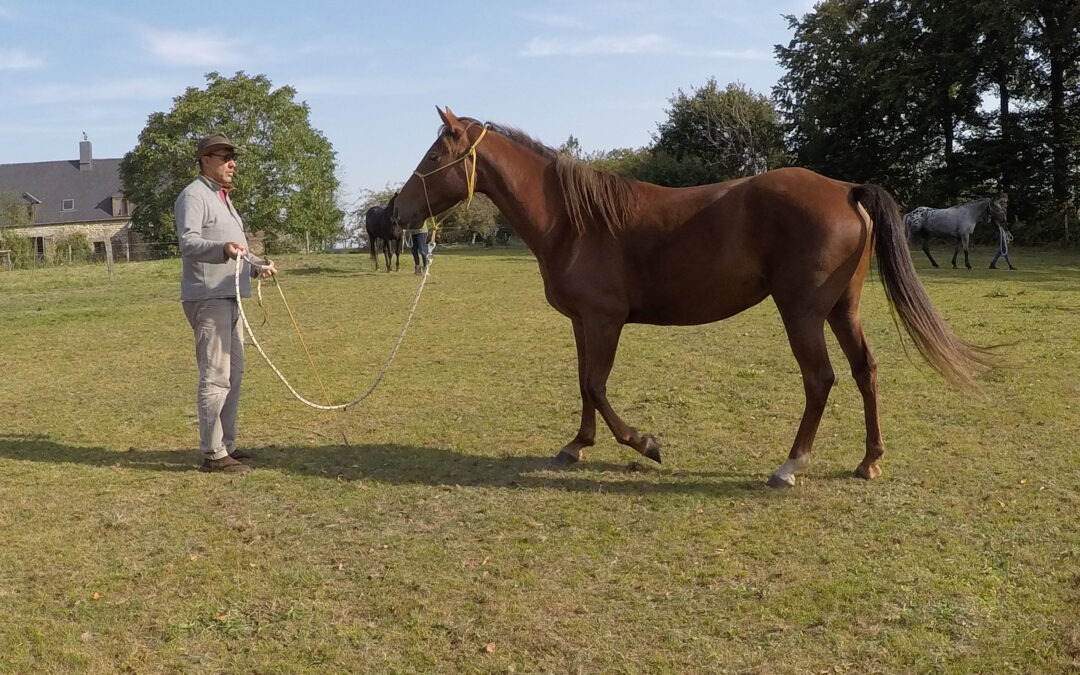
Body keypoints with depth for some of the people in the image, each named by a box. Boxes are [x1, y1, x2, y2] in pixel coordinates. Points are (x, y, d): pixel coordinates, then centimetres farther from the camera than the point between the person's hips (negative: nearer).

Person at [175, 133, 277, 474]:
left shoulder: (222, 198, 22)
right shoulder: (193, 196, -9)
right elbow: (188, 242, -24)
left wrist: (256, 267, 22)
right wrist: (223, 248, -39)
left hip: (229, 296, 10)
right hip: (208, 297, -10)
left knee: (233, 374, 14)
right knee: (216, 376, -11)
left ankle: (226, 444, 23)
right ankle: (213, 454, -7)